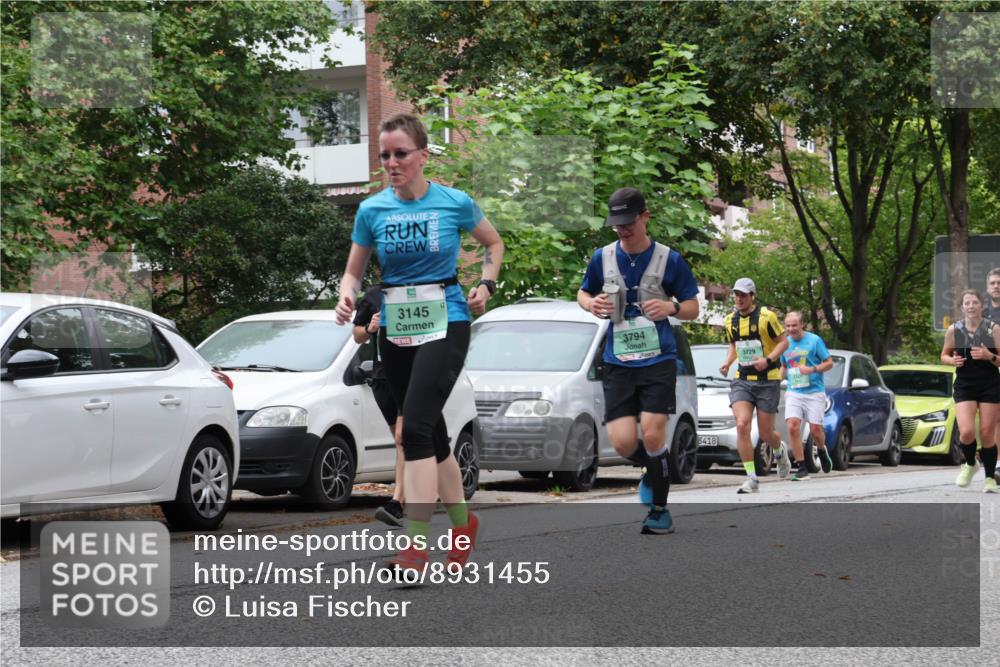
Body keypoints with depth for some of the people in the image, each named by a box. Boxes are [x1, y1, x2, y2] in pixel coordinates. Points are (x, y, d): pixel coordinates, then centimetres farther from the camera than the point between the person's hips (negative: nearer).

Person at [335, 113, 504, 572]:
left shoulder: (455, 203, -4)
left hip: (445, 324, -4)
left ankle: (417, 546, -20)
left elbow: (494, 243, 14)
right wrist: (348, 297, -10)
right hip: (395, 329, 4)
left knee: (415, 426, -19)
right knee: (430, 432, 12)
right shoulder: (371, 210, 2)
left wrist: (486, 284, -1)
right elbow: (354, 270, 10)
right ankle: (463, 523, 32)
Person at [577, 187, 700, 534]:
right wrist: (591, 303, -5)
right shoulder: (603, 258, 5)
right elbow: (582, 293, 19)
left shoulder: (669, 259, -2)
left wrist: (671, 307, -18)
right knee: (622, 443, -6)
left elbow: (693, 307, 4)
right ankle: (654, 472, 29)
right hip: (618, 363, 3)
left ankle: (660, 509, 5)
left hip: (658, 360, -3)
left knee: (652, 434, -13)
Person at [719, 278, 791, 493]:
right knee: (742, 425, -17)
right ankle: (752, 479, -12)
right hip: (742, 380, 4)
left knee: (766, 434, 2)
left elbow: (784, 341, -4)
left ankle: (780, 452, 41)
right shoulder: (730, 320, 7)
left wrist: (768, 360, -20)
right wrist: (727, 363, 3)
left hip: (767, 381, -3)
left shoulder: (766, 317, -8)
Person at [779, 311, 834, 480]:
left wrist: (812, 369, -16)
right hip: (793, 393, 3)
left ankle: (821, 450, 31)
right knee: (793, 427, -15)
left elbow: (829, 363, 0)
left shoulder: (814, 340, -2)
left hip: (814, 392, -3)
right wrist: (779, 378, 4)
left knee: (815, 430, -4)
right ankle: (801, 468, -9)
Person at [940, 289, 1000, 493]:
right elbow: (944, 355, 13)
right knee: (966, 432, -14)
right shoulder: (954, 330, -1)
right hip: (964, 386, 1)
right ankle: (969, 465, 17)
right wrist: (952, 360, -9)